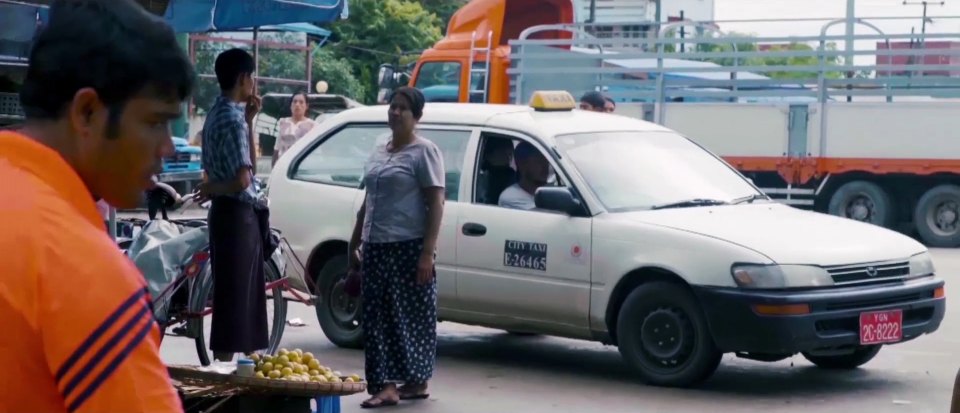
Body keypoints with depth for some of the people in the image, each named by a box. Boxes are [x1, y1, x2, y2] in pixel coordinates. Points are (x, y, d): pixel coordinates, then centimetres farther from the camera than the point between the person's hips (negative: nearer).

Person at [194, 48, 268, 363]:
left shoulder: (219, 113, 11)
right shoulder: (232, 118, -18)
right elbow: (242, 179, -24)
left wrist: (249, 120, 10)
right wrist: (213, 190, -6)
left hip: (231, 213, 10)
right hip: (236, 215, -10)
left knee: (244, 294, 15)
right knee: (234, 296, -6)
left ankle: (248, 360, 22)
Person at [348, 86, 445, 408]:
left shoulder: (424, 151, -5)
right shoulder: (379, 152, 18)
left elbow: (436, 204, -11)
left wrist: (428, 252, -19)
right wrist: (354, 245, 21)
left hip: (409, 247, -7)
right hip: (376, 247, 7)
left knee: (412, 316, -2)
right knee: (377, 318, 1)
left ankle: (417, 381, 6)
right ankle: (386, 385, 3)